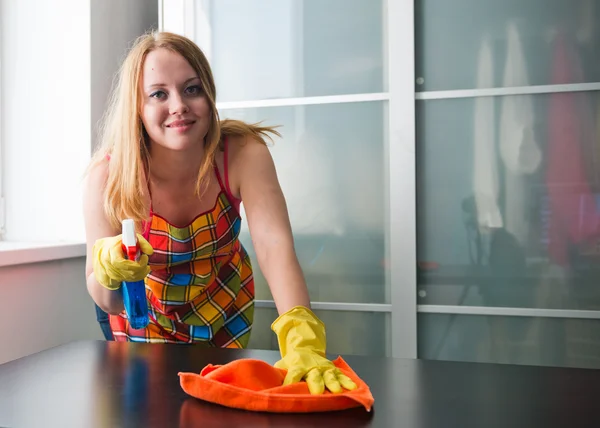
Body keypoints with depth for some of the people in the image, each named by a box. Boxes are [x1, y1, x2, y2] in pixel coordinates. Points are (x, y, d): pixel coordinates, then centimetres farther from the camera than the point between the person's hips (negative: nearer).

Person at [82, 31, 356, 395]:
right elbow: (106, 300, -22)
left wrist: (303, 344, -56)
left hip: (223, 303, 1)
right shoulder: (108, 175, -30)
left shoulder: (243, 153, -30)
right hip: (145, 310, -1)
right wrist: (108, 270, -47)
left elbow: (274, 246, -41)